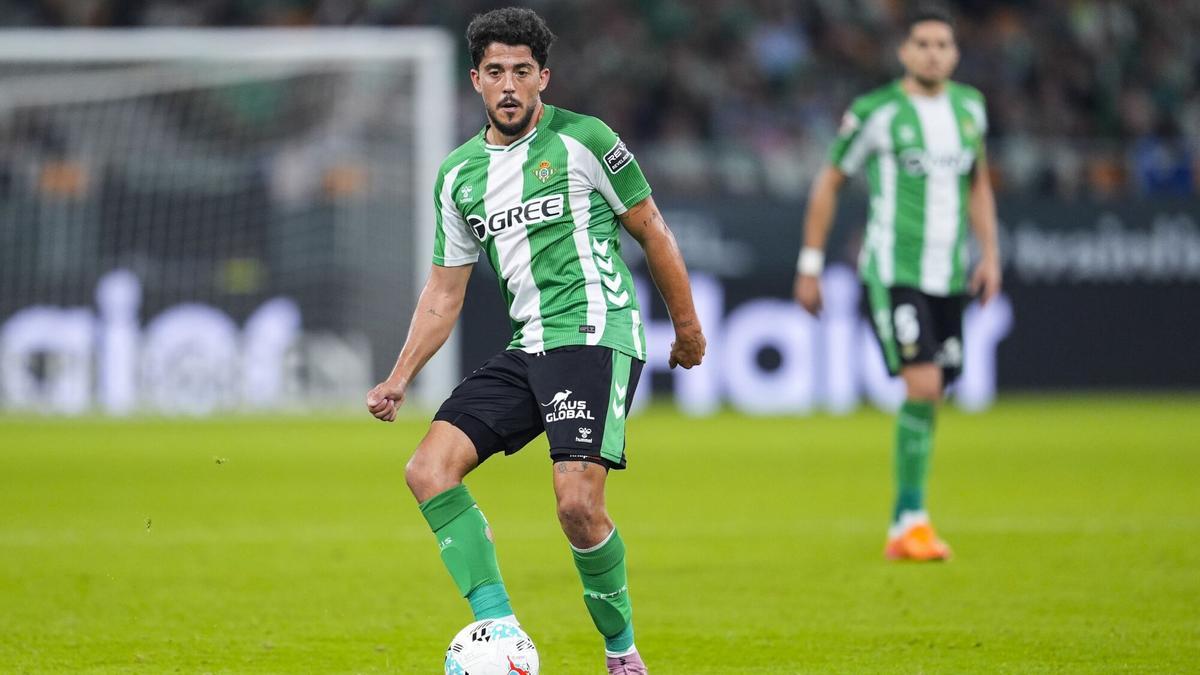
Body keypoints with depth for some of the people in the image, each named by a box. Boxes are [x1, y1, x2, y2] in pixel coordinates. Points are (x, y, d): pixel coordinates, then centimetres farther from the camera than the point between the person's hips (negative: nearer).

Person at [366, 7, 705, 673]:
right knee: (428, 468, -11)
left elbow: (652, 231, 6)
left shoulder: (583, 141, -2)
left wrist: (687, 325, 10)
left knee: (578, 505, -21)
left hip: (594, 337, -6)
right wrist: (398, 380, 10)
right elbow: (444, 291, 19)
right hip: (527, 349, 6)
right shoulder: (458, 174, 14)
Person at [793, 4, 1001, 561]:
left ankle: (901, 531, 16)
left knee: (928, 400, 7)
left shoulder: (970, 107, 10)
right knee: (922, 388, -19)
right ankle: (911, 518, -10)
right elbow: (829, 182, 3)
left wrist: (990, 254, 13)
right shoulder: (875, 113, -5)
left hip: (948, 279, 6)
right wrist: (810, 265, 3)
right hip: (893, 273, -5)